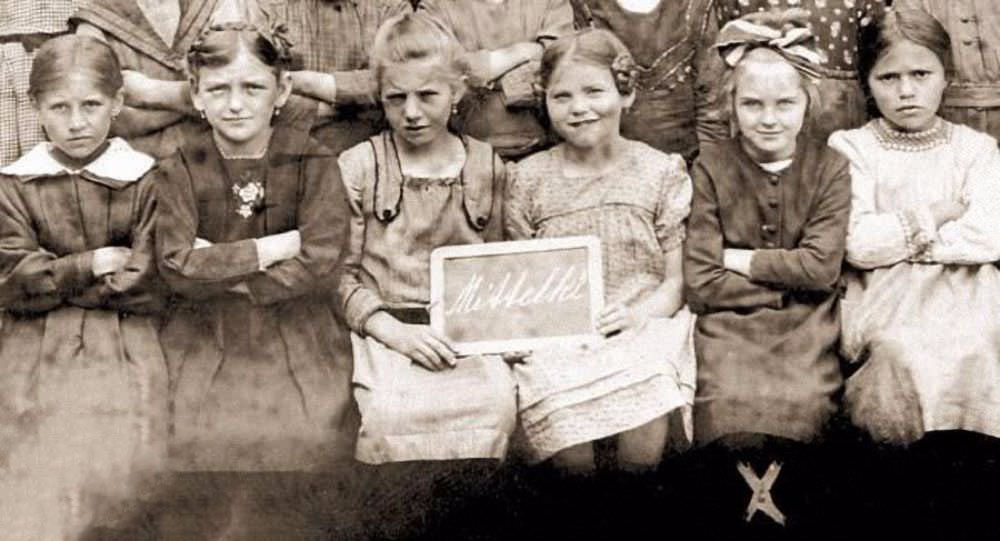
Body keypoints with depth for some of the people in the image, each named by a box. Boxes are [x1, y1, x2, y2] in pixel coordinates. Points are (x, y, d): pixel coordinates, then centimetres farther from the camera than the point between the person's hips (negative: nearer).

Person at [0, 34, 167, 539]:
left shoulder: (145, 182, 1)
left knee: (117, 464, -17)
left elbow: (147, 288, -5)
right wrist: (91, 264, -7)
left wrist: (54, 277, -4)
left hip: (124, 345, -1)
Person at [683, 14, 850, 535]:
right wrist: (787, 282, -8)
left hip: (805, 323, 1)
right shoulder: (711, 167, -1)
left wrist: (740, 260, -8)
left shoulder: (829, 167, 1)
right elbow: (700, 285, -6)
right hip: (730, 322, -1)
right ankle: (733, 504, 6)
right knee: (732, 419, -24)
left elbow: (821, 267, -10)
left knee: (799, 410, -24)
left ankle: (789, 500, 6)